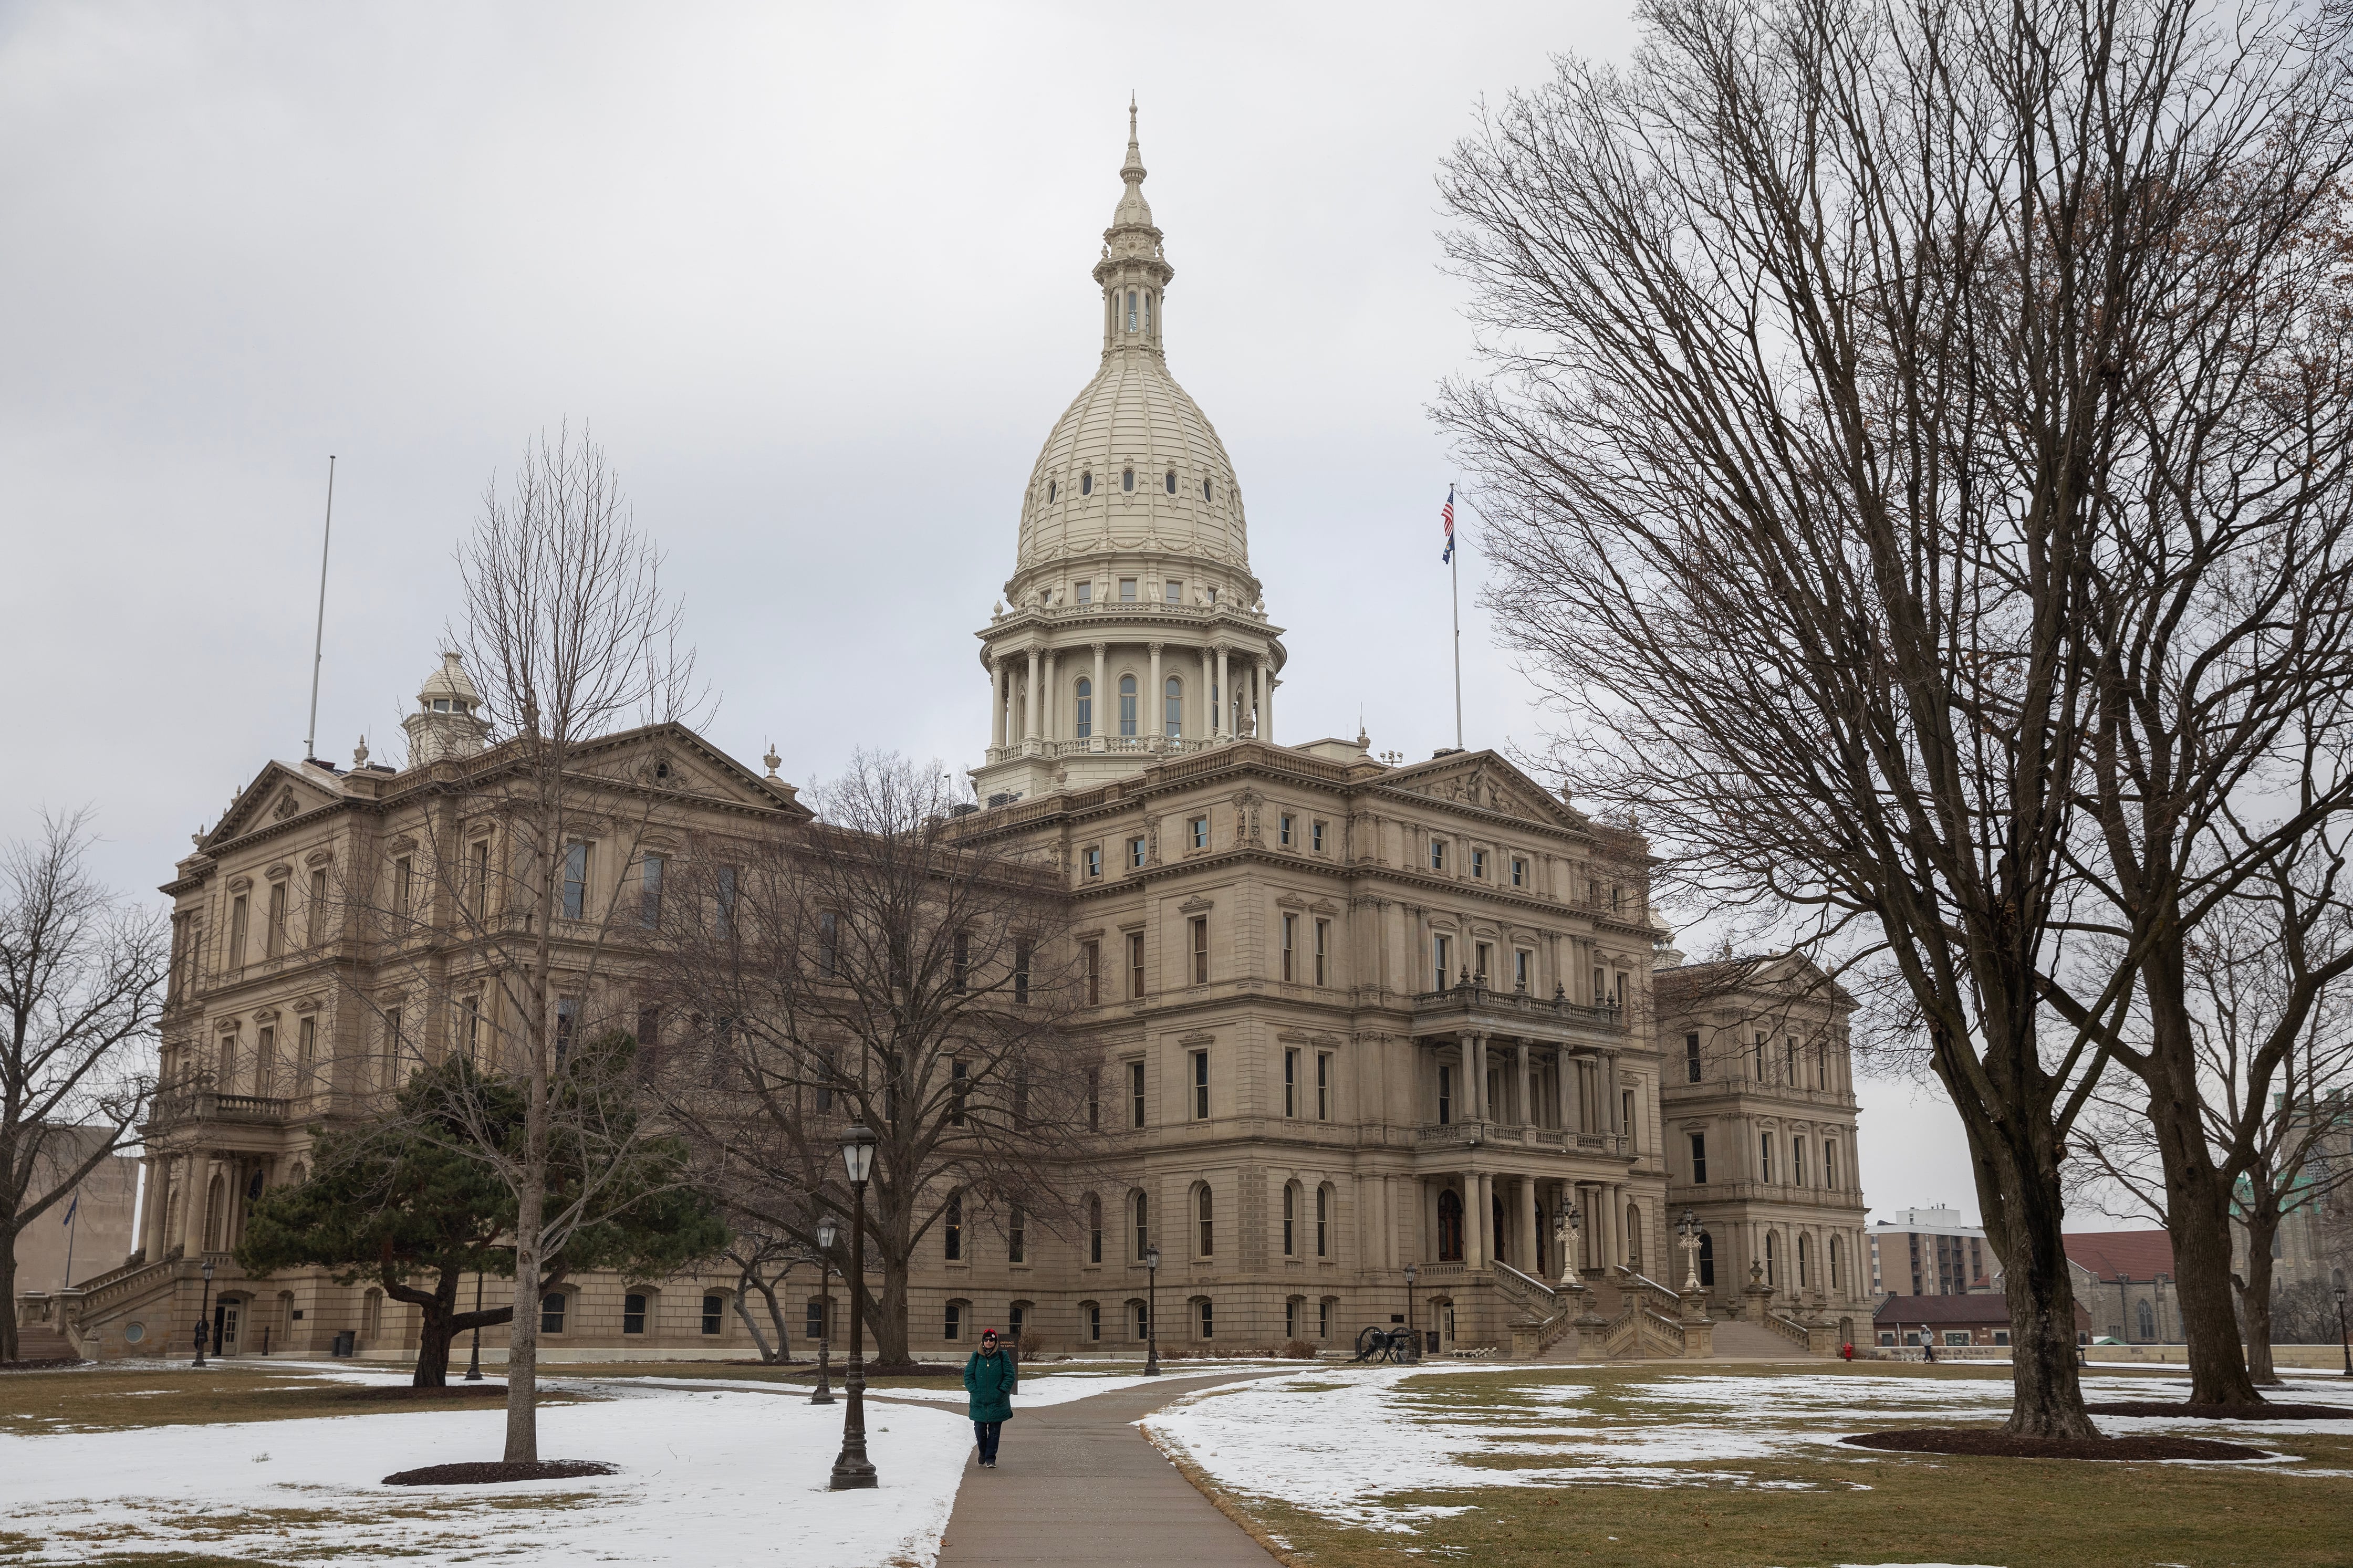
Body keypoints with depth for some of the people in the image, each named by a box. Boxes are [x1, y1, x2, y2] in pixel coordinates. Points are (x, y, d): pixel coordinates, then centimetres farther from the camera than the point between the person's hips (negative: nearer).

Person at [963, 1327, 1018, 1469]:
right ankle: (983, 1452, 29)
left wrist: (1001, 1391, -10)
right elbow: (968, 1376, 4)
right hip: (979, 1402, 1)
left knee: (994, 1431, 1)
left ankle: (991, 1458, 10)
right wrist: (975, 1391, -8)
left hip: (997, 1402, -1)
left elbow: (1010, 1376, -1)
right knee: (979, 1430, 5)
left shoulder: (1003, 1356, 1)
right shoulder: (976, 1357, 5)